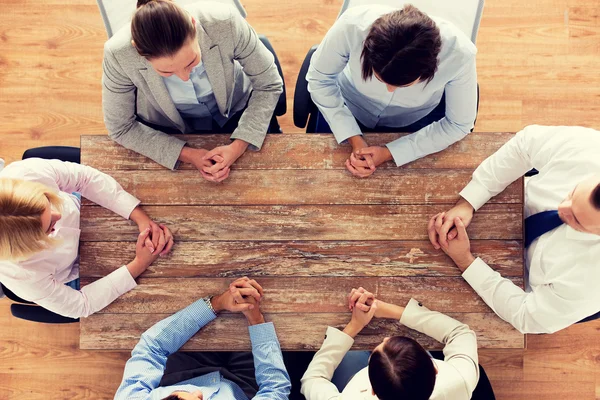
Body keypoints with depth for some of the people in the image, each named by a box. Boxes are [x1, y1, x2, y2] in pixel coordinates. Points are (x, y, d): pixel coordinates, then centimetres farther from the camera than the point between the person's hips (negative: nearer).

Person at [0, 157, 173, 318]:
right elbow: (80, 305, -26)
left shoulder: (28, 172, -40)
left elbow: (86, 178, -22)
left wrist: (141, 219, -31)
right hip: (76, 271, -2)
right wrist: (140, 263, -30)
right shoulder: (19, 276, -43)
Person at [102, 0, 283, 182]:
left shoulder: (225, 23, -34)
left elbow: (268, 85, -18)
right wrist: (186, 154, -27)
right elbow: (121, 128, -17)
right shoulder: (119, 54, -33)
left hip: (235, 111, 0)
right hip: (170, 128, 0)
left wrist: (238, 145, -29)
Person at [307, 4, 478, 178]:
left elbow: (458, 124, -20)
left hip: (419, 117, 0)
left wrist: (390, 152, -27)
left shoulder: (459, 53, -36)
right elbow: (320, 79, -19)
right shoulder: (352, 26, -38)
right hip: (351, 106, 1)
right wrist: (355, 138, -26)